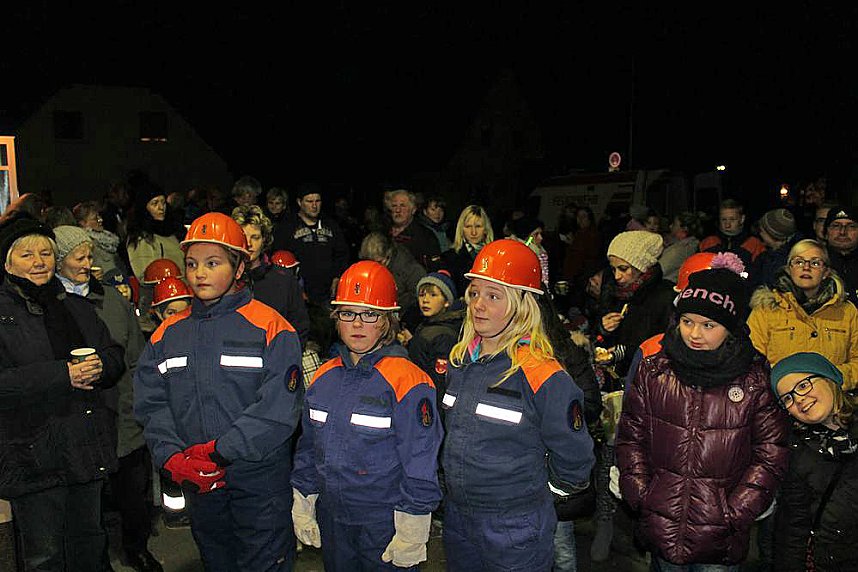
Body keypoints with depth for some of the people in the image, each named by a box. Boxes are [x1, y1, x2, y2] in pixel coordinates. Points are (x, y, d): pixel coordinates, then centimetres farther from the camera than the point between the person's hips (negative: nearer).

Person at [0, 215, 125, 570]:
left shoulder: (77, 307, 14)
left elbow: (115, 355, 13)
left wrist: (100, 366, -10)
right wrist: (62, 375, -22)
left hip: (88, 446, 5)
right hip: (34, 454, -5)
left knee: (90, 542, 19)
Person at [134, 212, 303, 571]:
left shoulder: (271, 329, -10)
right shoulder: (167, 334, 6)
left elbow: (278, 409, -18)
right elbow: (151, 404, 1)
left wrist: (218, 452, -20)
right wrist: (172, 458, -13)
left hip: (260, 481, -4)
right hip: (198, 486, 5)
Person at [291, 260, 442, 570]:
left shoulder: (408, 381, -17)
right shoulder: (324, 377, 3)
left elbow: (420, 462, -15)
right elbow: (308, 448, 12)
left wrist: (411, 533, -14)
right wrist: (303, 507, 12)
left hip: (386, 523, -5)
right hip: (332, 521, 6)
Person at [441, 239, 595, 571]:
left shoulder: (543, 375, -20)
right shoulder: (459, 360, 0)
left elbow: (573, 456, -12)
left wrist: (531, 488, 2)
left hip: (516, 529, -6)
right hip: (456, 516, 6)